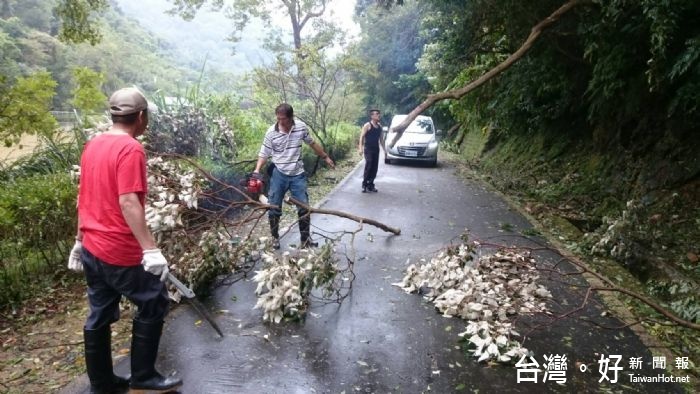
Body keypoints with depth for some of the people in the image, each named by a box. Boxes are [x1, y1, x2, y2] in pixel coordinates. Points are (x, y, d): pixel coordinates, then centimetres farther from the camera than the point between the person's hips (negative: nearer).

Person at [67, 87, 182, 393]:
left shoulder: (92, 145, 10)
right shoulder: (130, 149, -17)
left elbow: (84, 197, 15)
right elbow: (128, 202, -26)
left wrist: (80, 241, 23)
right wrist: (151, 249, -28)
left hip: (92, 248, 9)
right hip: (120, 251, -9)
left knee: (99, 316, 16)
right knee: (154, 305, 8)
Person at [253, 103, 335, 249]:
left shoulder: (301, 127, -6)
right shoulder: (271, 132, -11)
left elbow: (312, 143, 11)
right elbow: (264, 154, -7)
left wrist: (325, 157, 18)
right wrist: (257, 169, -23)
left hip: (297, 175, 1)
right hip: (278, 175, -1)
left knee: (304, 207, 3)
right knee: (274, 208, 3)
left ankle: (305, 239, 15)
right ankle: (275, 237, 22)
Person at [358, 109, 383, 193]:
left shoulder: (379, 126, 12)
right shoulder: (367, 125, -7)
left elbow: (381, 138, 19)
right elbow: (362, 136, -9)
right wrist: (361, 148, -19)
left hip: (376, 149, 6)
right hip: (368, 149, -6)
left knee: (374, 168, 5)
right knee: (368, 166, -14)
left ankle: (370, 185, 14)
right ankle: (364, 185, -5)